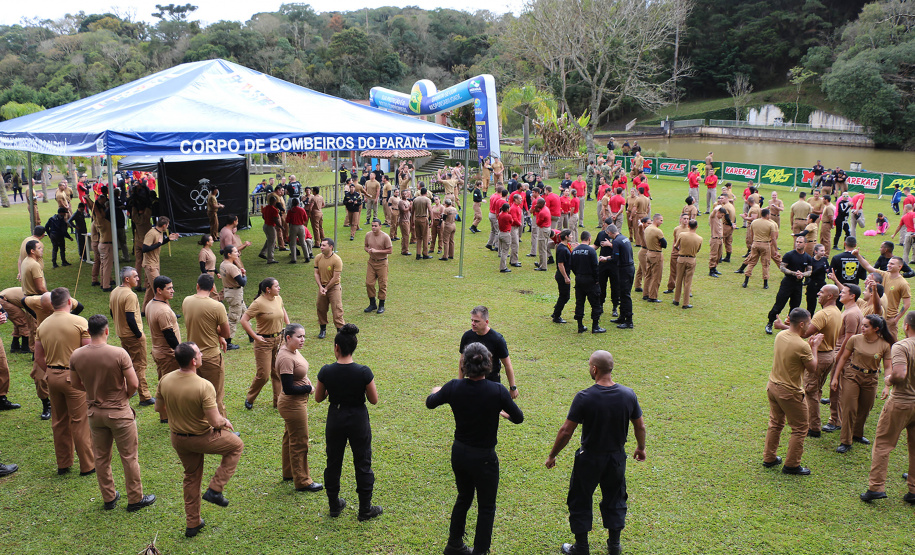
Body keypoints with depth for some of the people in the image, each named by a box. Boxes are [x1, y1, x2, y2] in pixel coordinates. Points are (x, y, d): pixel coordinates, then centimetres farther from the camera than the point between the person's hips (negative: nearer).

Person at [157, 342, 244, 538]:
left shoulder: (165, 380, -12)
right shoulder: (204, 387, -31)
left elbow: (159, 406, 5)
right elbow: (215, 422, -28)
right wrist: (225, 421, -5)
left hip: (177, 438, 6)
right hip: (201, 438, -6)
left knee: (191, 478, 25)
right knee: (236, 445, 20)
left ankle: (193, 524, 36)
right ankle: (215, 489, 14)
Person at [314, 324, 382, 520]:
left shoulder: (326, 371, -13)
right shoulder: (363, 372, -19)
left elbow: (318, 398, 0)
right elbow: (374, 400, -9)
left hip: (335, 420, 2)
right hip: (358, 420, -2)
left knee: (333, 463, 19)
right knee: (362, 464, 12)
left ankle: (334, 506, 31)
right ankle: (365, 510, 20)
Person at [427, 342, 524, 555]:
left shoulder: (454, 387, -13)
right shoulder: (497, 391, -22)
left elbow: (430, 403, 7)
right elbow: (518, 418, -8)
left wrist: (436, 391, 29)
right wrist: (504, 411, 14)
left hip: (459, 453, 5)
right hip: (484, 457, -5)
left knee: (464, 497, 26)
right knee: (486, 507, 14)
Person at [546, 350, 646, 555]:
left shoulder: (584, 397, -22)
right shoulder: (629, 395, -11)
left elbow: (566, 431, -17)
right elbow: (640, 426, 0)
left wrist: (552, 455, -4)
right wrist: (641, 448, 20)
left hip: (589, 458, -3)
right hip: (617, 457, 4)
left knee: (580, 501, 15)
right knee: (615, 500, 22)